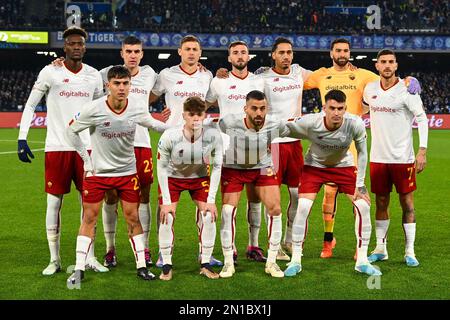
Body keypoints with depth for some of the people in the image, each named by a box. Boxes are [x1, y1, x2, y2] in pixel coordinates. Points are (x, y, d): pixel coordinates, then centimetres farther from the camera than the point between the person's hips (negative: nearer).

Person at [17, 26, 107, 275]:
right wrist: (22, 138, -9)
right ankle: (54, 260, 13)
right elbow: (30, 106, 0)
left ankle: (90, 258, 15)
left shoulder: (94, 76, 8)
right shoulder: (50, 72, -3)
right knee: (54, 203, 2)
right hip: (57, 147, -3)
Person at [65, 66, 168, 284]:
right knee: (89, 218, 0)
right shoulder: (93, 109, -18)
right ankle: (79, 270, 9)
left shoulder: (138, 108, -9)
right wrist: (87, 160, -4)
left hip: (127, 171, 2)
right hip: (97, 172, -2)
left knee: (133, 218, 3)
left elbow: (151, 123, 14)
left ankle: (141, 266, 14)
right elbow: (71, 131, -3)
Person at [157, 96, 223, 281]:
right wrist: (166, 202, -18)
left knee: (209, 216, -10)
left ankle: (205, 265, 5)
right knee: (167, 217, -12)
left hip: (200, 177, 2)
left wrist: (211, 200, -15)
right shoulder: (170, 137, -30)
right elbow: (162, 168, -18)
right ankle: (166, 266, 2)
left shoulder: (213, 135, -25)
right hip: (172, 177, -1)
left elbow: (216, 168, -13)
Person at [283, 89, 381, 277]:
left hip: (343, 166, 2)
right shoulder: (310, 123, -32)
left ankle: (362, 261, 3)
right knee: (303, 208, -18)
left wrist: (360, 184, -10)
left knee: (363, 206, -10)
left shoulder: (356, 124, -28)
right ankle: (295, 261, -3)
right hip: (314, 166, -1)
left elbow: (362, 153, -12)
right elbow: (282, 129, -15)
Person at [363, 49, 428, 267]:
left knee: (407, 203, 2)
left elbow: (422, 118, -9)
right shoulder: (369, 89, 5)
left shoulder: (407, 89, -7)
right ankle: (380, 248, 19)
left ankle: (410, 251, 9)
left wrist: (422, 150, -15)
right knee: (381, 203, 9)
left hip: (403, 158, -3)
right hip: (378, 157, 4)